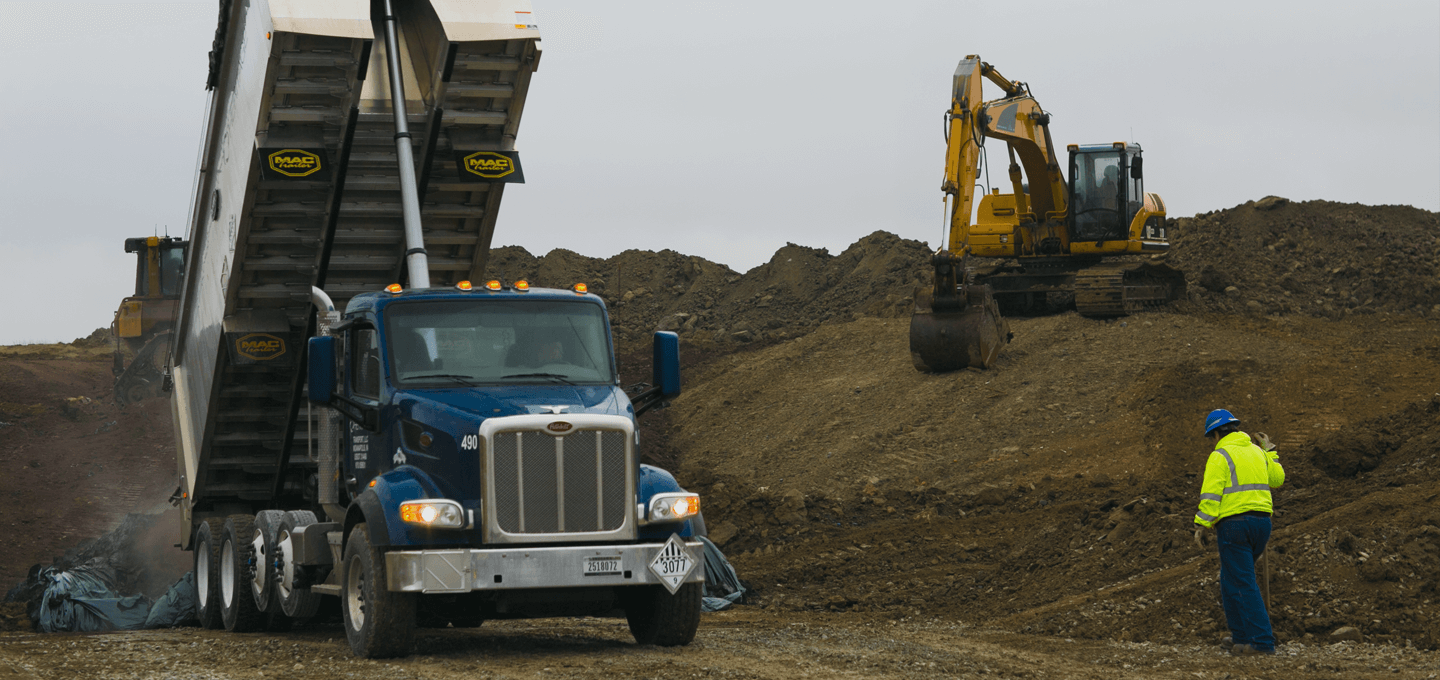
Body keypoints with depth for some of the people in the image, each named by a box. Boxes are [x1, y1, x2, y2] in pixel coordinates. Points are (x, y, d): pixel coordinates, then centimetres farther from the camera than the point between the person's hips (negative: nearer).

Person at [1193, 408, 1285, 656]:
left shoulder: (1220, 456, -6)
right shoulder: (1256, 452, 15)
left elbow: (1211, 494, -14)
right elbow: (1277, 479, 29)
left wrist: (1202, 525, -12)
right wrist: (1269, 451, 39)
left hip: (1234, 523, -8)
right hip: (1262, 522, 8)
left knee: (1243, 584, -7)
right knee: (1231, 581, 19)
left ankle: (1262, 642, -13)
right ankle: (1241, 637, 17)